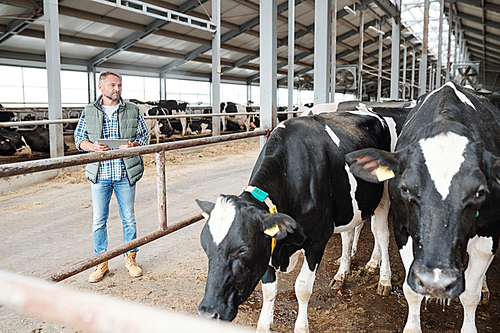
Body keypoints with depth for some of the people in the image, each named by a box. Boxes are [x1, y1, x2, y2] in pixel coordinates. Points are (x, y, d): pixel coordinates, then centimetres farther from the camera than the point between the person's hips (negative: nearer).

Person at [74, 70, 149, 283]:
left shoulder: (132, 111, 5)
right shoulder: (89, 112, 6)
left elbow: (144, 135, 7)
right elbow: (79, 138, 8)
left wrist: (134, 145, -14)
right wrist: (92, 146, -13)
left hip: (126, 173, 0)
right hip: (99, 174, 0)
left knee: (128, 218, 7)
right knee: (98, 220, 5)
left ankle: (130, 259, 23)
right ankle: (101, 263, 20)